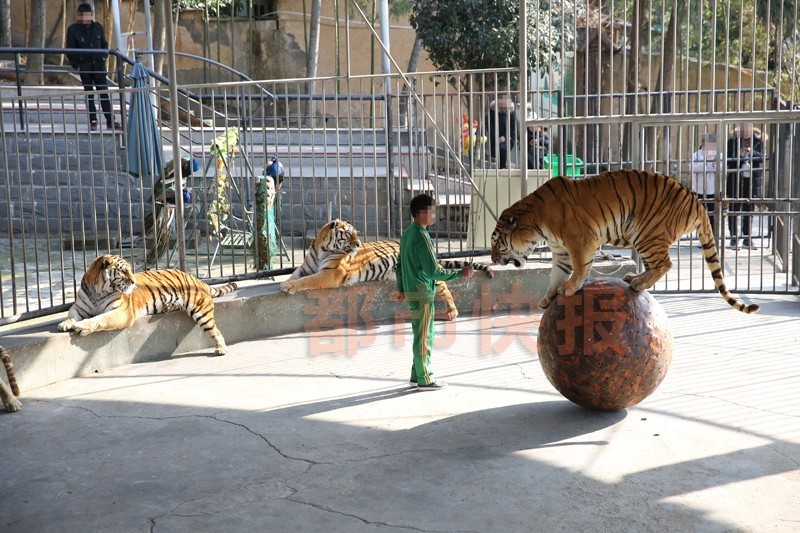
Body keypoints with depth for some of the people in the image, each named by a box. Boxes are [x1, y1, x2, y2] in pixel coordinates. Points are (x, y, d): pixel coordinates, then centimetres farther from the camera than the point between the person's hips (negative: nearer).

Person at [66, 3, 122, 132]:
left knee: (104, 91, 1)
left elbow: (104, 45, 16)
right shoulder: (73, 30, -4)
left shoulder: (98, 27, 5)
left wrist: (103, 59, 7)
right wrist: (76, 65, -5)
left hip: (98, 64, 2)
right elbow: (70, 50, -2)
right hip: (84, 66, -2)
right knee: (89, 93, 5)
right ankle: (93, 121, 11)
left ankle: (110, 121, 2)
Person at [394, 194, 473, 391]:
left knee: (425, 335, 17)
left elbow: (400, 263, 17)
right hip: (422, 294, -9)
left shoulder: (408, 233, 10)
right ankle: (425, 380, 8)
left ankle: (417, 374, 23)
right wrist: (460, 274, -14)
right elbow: (434, 271, -21)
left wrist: (401, 288, 25)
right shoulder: (421, 236, -19)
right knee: (424, 337, 0)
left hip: (411, 292, 9)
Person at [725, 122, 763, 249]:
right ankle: (734, 238, 3)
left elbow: (761, 157, -5)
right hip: (735, 179, -2)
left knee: (749, 209, 8)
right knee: (734, 208, -3)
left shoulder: (758, 141, 6)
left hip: (752, 179, 2)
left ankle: (747, 238, 16)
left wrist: (751, 152, -23)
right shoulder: (733, 140, 2)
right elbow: (727, 157, -3)